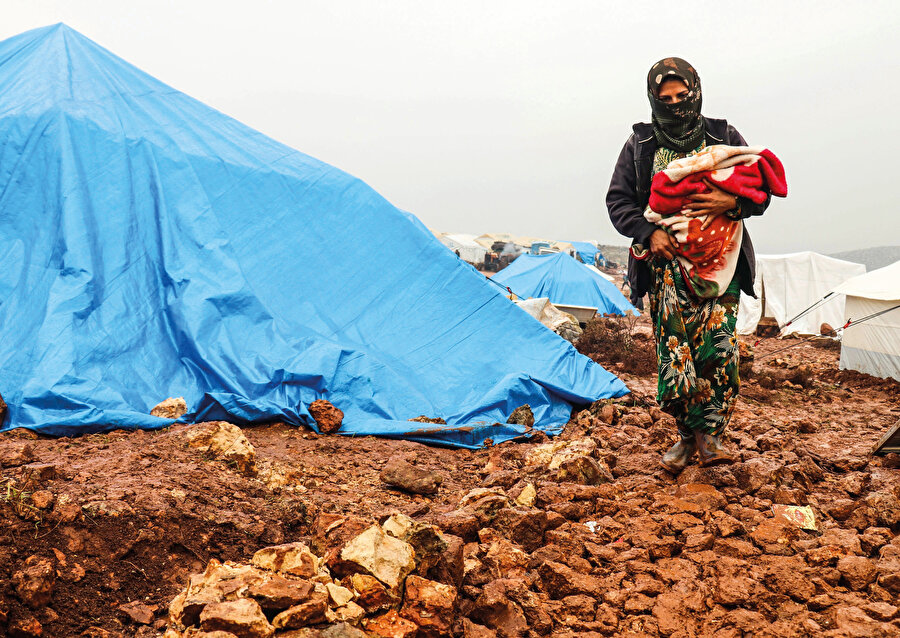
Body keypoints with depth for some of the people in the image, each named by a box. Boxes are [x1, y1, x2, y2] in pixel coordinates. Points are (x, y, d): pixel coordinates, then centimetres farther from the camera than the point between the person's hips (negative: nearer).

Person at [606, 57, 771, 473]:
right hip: (666, 264, 0)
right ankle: (689, 433, 11)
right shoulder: (640, 146, 10)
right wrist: (649, 232, -9)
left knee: (717, 348, -13)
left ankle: (707, 432, 0)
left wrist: (733, 201, -14)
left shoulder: (725, 139, 9)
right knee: (673, 353, -5)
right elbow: (618, 201, 8)